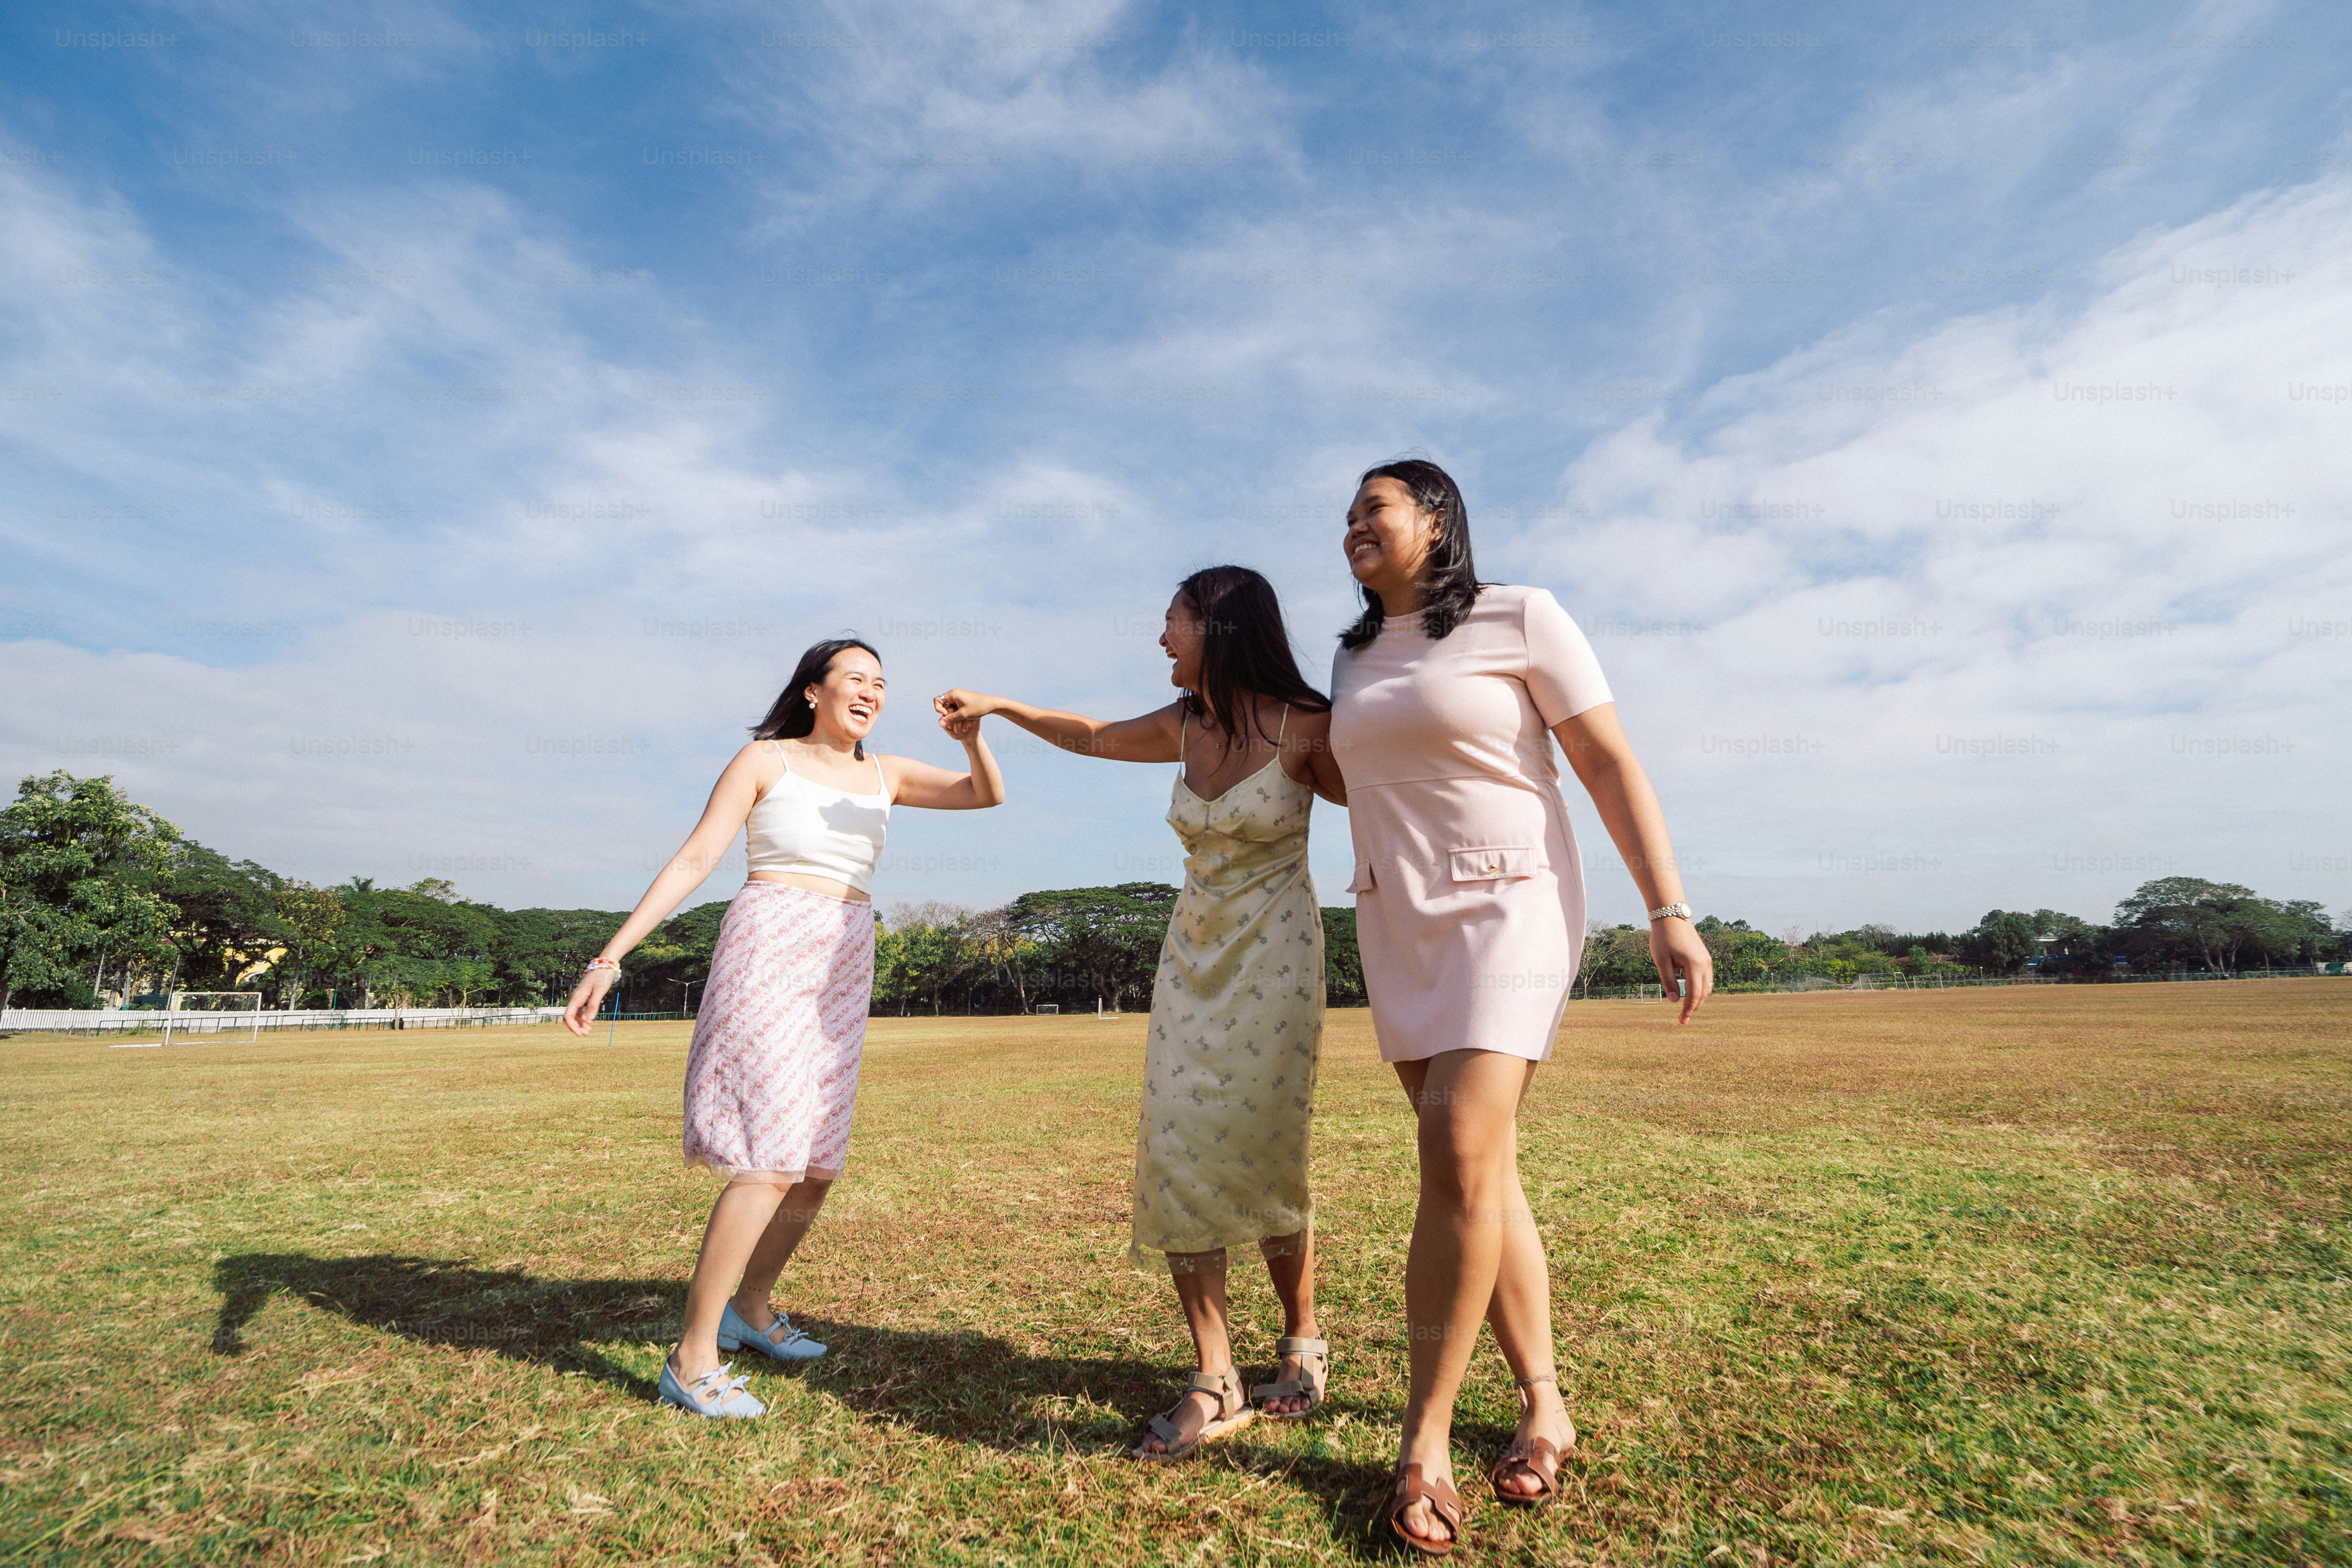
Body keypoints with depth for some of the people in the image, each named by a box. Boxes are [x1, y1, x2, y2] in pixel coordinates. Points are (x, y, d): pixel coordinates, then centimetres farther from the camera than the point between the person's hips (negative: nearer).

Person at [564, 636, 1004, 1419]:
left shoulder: (884, 774, 13)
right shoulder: (766, 760, 0)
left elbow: (988, 794, 12)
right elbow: (693, 860, -4)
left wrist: (971, 739, -9)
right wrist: (611, 956, -10)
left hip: (842, 974, 6)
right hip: (769, 954, -6)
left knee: (819, 1162, 11)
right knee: (772, 1161, -14)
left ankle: (750, 1306, 33)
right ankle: (693, 1357, 0)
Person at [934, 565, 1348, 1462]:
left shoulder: (1305, 728, -12)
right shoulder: (1184, 727, 5)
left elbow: (1363, 798, 3)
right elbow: (1092, 737, 22)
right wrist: (999, 705, 24)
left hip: (1273, 953, -5)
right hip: (1193, 953, 5)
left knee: (1257, 1155, -4)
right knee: (1177, 1154, -4)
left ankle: (1303, 1341, 23)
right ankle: (1214, 1387, 6)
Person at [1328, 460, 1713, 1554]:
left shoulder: (1519, 617, -4)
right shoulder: (1355, 656, 13)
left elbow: (1612, 764, -8)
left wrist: (1668, 910, -14)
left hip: (1508, 910, -5)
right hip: (1398, 927, 6)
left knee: (1460, 1153, -18)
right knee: (1481, 1172, 5)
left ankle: (1424, 1435, -3)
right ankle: (1545, 1405, 20)